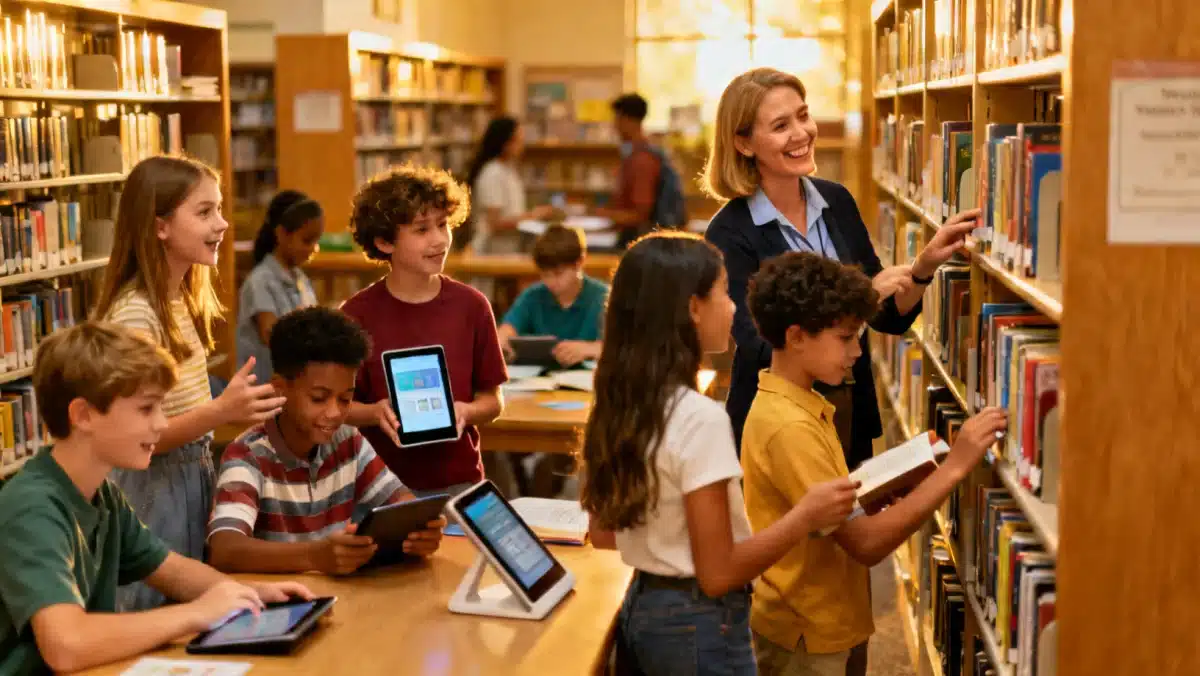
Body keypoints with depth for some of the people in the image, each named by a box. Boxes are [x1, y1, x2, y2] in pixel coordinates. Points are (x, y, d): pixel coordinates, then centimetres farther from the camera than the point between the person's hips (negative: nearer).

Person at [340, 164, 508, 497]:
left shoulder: (471, 305, -2)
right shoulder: (357, 313, -6)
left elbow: (492, 399, 5)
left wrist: (466, 411, -15)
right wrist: (375, 412, -18)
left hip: (459, 482, 1)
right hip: (381, 485, -1)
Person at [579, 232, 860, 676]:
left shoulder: (617, 406, 1)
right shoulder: (701, 418, -23)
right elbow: (718, 574, -21)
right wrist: (806, 516, -15)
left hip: (640, 608, 8)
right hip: (699, 623, -8)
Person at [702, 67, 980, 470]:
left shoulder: (837, 202, 0)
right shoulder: (730, 233, -16)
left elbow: (890, 318, 6)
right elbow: (764, 350, -23)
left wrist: (925, 266, -11)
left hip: (854, 421, 5)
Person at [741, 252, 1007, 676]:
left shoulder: (799, 406, 6)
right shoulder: (788, 426, -25)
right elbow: (865, 543, -28)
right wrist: (954, 467, -29)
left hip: (829, 626, 9)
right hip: (808, 640, -9)